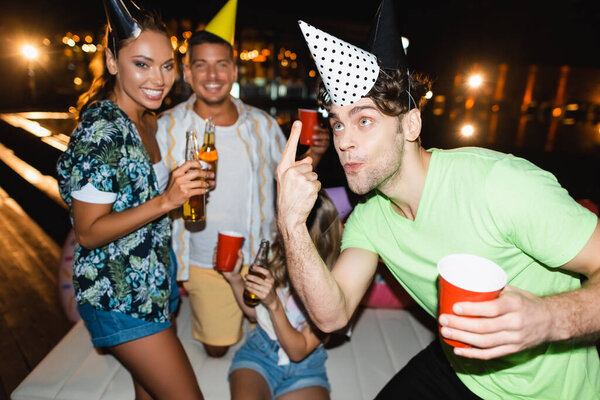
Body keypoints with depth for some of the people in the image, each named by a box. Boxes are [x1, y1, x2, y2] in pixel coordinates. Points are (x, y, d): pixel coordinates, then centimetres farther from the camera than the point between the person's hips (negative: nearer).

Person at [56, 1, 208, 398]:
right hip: (120, 296, -8)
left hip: (155, 283, 8)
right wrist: (166, 200, -30)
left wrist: (186, 180, 4)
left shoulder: (146, 122, 5)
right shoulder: (101, 131, -23)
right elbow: (88, 233, -20)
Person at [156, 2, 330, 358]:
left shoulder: (261, 124, -5)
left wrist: (313, 155, -15)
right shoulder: (169, 127, -10)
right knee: (217, 348, 14)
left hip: (260, 255, 2)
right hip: (204, 263, -1)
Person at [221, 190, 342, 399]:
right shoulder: (277, 256, -8)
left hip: (304, 367, -1)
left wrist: (274, 303, -29)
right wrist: (234, 278, -9)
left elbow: (299, 352, -15)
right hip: (259, 353, 2)